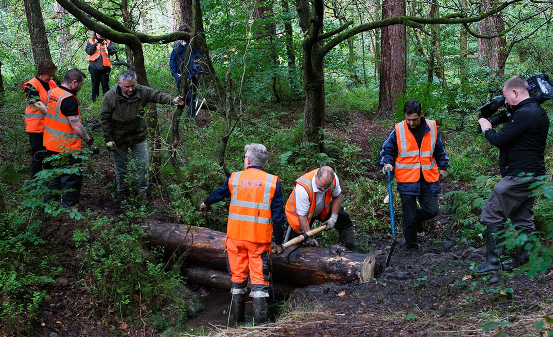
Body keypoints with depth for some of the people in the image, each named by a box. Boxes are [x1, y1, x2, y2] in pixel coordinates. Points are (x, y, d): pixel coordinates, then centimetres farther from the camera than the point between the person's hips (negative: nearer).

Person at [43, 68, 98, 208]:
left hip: (51, 144, 9)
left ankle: (49, 201, 32)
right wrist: (90, 142, -20)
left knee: (54, 175, 22)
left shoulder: (51, 92, 5)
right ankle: (69, 207, 10)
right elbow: (76, 126, -26)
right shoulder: (69, 99, -23)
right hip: (66, 148, -9)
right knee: (71, 179, 3)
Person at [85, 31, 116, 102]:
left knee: (105, 84, 2)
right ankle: (94, 100, 13)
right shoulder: (91, 41, 9)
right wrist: (94, 44, -12)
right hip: (94, 66, 0)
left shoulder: (107, 41, 9)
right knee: (95, 84, 6)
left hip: (105, 66, 0)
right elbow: (88, 51, -3)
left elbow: (112, 52, -1)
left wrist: (106, 44, -13)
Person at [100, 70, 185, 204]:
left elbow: (157, 95, -20)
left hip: (139, 137, 1)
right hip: (119, 138, -1)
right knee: (119, 166, 13)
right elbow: (105, 120, -9)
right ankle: (122, 191, 32)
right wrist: (109, 140, -10)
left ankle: (143, 192, 24)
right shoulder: (109, 97, -15)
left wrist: (173, 100, -41)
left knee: (143, 165, 5)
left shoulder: (142, 92, -13)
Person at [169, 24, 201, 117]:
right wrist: (174, 72, 6)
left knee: (191, 95, -3)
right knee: (181, 95, 9)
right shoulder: (177, 45, 11)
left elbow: (199, 59, -1)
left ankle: (191, 115, 1)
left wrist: (197, 72, -9)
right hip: (180, 75, 4)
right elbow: (172, 60, 17)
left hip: (191, 74, -4)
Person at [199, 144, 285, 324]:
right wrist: (279, 242, 3)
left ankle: (237, 317, 26)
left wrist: (205, 203, 43)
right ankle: (260, 319, 4)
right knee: (259, 277, 4)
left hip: (236, 235, 2)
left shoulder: (235, 178, 2)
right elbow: (278, 216, -5)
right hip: (260, 239, -2)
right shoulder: (272, 181, -4)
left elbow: (218, 193, 22)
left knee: (238, 276, 14)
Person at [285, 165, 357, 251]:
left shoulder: (333, 178, -28)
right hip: (299, 212, -5)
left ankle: (352, 250, 17)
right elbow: (302, 216, -34)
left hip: (321, 209, 5)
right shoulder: (303, 188, -42)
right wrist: (309, 237, -31)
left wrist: (333, 218, -13)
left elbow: (337, 197, -7)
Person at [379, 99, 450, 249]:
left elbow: (440, 149, 15)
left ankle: (415, 219, 32)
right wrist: (386, 163, -15)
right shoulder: (398, 130, -6)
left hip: (428, 179, 2)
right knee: (409, 217, 4)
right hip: (407, 181, -2)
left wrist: (443, 167, 22)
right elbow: (386, 149, 3)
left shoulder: (432, 127, 1)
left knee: (432, 210, 0)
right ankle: (411, 246, 24)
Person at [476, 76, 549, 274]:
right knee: (523, 219, 15)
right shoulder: (538, 112, 13)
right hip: (533, 175, 10)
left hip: (519, 175, -10)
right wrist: (508, 113, 12)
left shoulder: (523, 114, -20)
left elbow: (499, 140, -20)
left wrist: (487, 129, -1)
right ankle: (525, 261, 20)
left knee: (492, 215, -5)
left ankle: (493, 261, -4)